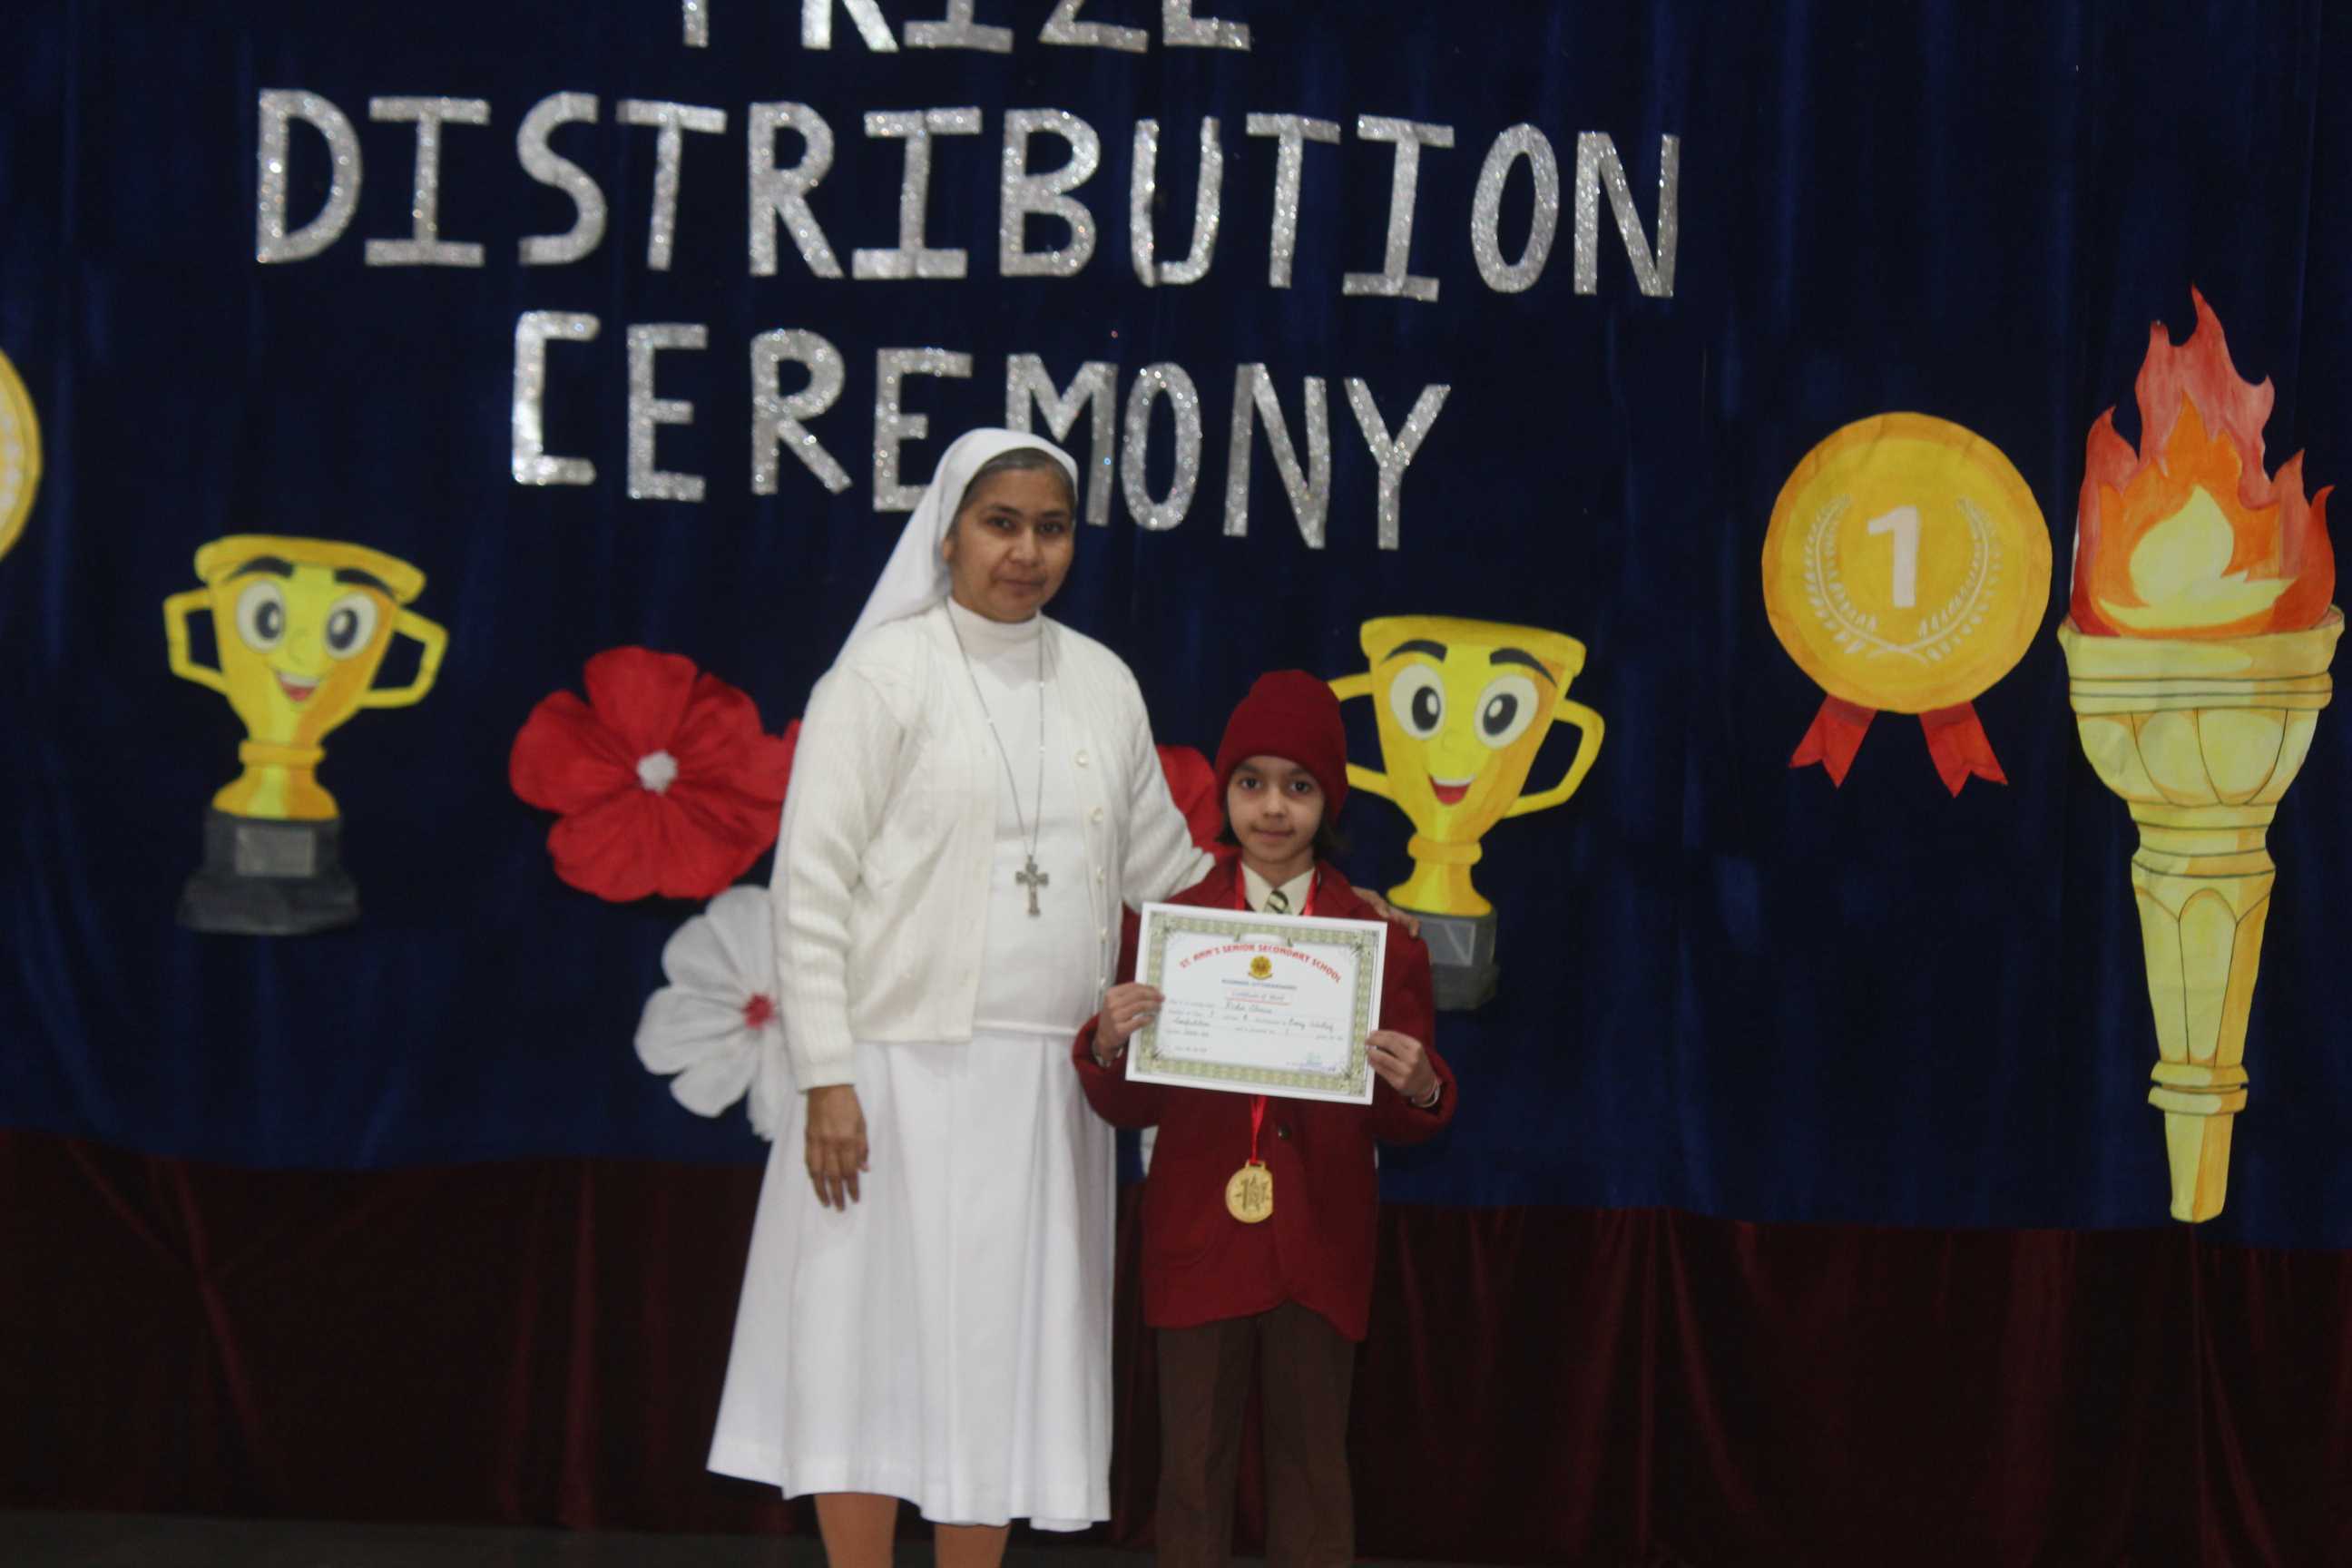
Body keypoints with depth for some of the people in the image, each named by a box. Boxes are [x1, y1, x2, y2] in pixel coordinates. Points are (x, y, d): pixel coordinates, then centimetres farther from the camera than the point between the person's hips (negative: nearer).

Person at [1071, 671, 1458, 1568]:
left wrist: (1420, 1089, -16)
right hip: (1198, 1234, 0)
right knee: (1194, 1461, 5)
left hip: (1321, 1246, 0)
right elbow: (1128, 1109, 4)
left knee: (1312, 1460, 8)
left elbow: (1398, 1123, 6)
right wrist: (1106, 1047, -16)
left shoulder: (1377, 934, 3)